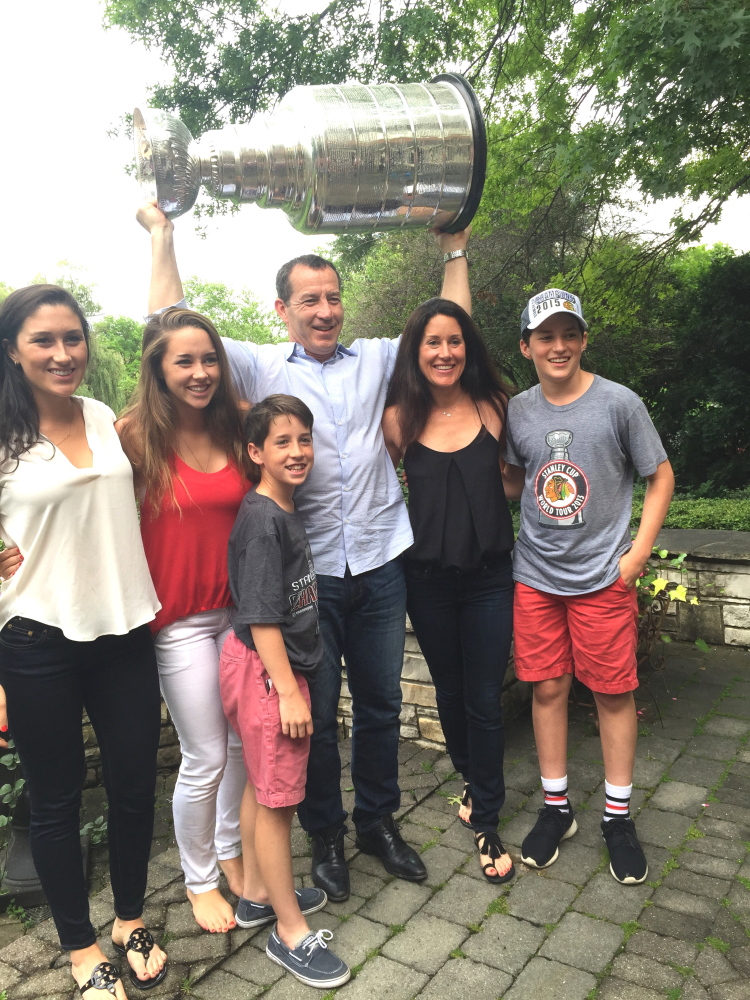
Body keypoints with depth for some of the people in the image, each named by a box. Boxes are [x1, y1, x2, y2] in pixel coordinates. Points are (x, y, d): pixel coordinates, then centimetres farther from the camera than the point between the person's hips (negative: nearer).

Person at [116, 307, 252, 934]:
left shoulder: (235, 429, 0)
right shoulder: (135, 434, -12)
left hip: (239, 610, 4)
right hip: (179, 618, -4)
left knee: (243, 743, 16)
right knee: (205, 760, 6)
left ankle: (230, 852, 43)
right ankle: (199, 880, 33)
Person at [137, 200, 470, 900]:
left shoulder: (376, 360, 10)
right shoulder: (260, 367, 2)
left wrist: (454, 249, 17)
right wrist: (161, 233, 0)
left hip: (380, 561, 3)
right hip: (305, 571, -2)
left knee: (380, 702, 15)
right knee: (314, 711, 10)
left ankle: (378, 820, 36)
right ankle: (325, 835, 31)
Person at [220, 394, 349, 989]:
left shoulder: (287, 512, 9)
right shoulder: (262, 519, -20)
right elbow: (261, 617, -22)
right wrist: (288, 692, -21)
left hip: (280, 666, 9)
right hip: (264, 670, -9)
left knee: (263, 786, 21)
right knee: (277, 797, 3)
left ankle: (259, 895, 38)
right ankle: (290, 932, 18)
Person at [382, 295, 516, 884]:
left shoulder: (494, 409, -3)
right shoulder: (399, 421, -4)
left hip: (490, 575, -1)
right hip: (429, 578, 1)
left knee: (485, 700, 5)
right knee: (450, 692, 18)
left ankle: (486, 820, 24)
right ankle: (475, 783, 44)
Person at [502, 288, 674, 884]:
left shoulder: (619, 403, -6)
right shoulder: (518, 411, 4)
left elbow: (661, 476, 0)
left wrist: (639, 551, -7)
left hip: (603, 577, -3)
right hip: (535, 577, 3)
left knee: (614, 692, 6)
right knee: (547, 688, 9)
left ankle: (618, 817, 25)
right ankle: (556, 808, 27)